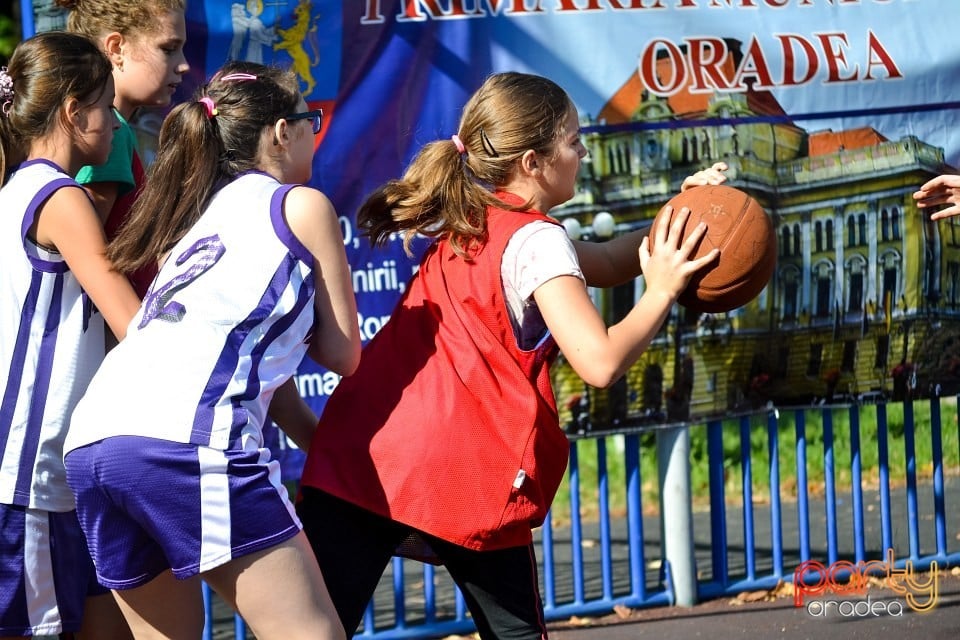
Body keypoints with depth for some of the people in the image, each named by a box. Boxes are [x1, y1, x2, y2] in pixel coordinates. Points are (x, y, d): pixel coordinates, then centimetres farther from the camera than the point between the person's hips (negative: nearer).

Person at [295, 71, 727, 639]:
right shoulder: (536, 240, -4)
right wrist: (663, 290, -1)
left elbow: (602, 263, 30)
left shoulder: (461, 223, 21)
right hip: (469, 477, -6)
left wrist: (677, 214, 19)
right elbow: (601, 362, -14)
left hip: (359, 462, 6)